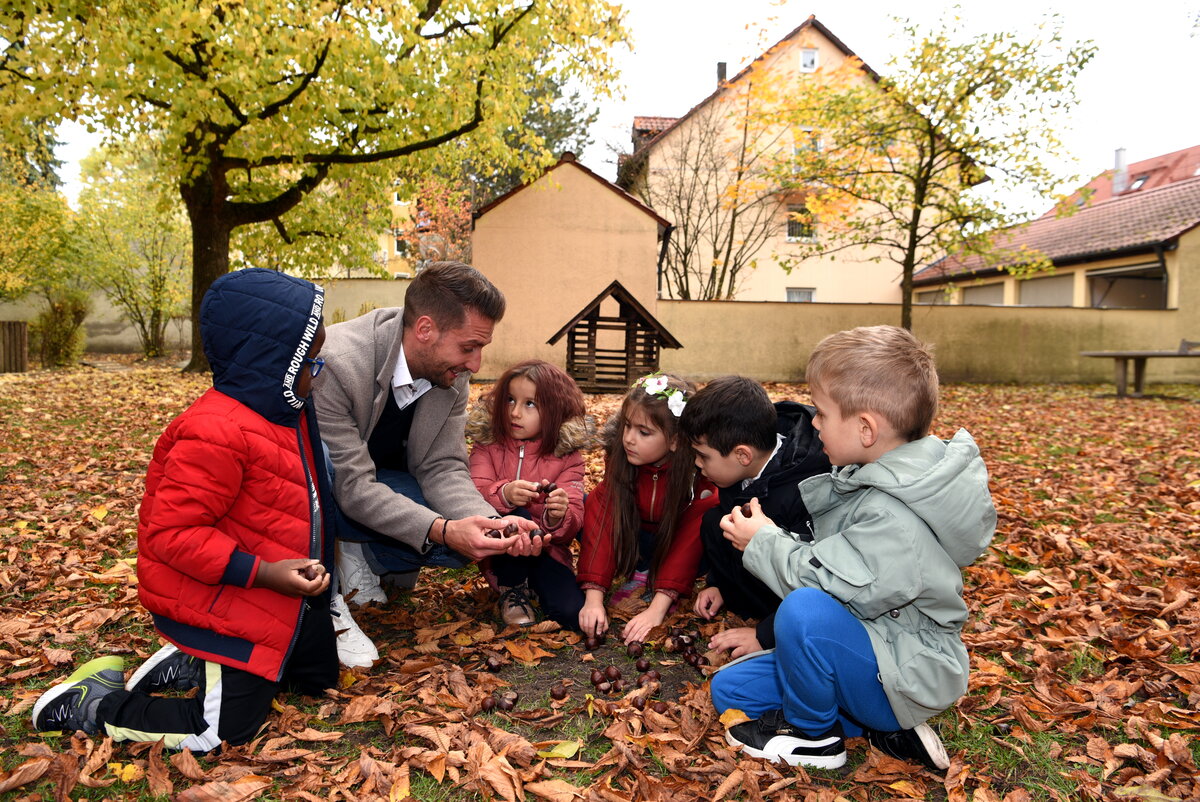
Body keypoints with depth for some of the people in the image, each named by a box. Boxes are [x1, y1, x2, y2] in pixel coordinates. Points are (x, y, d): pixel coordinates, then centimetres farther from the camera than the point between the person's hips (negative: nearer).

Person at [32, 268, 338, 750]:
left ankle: (185, 666, 23)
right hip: (222, 606, -9)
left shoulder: (284, 412, 1)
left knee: (319, 678, 19)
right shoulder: (217, 435, -28)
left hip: (282, 599, 9)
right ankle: (84, 704, 14)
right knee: (221, 729, -3)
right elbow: (171, 533, -28)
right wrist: (261, 572, -31)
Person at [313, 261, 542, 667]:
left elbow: (441, 467, -12)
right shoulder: (335, 364, -32)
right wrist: (442, 530, -41)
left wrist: (493, 522, -29)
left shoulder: (451, 374, -12)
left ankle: (356, 556, 4)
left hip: (379, 480, 6)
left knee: (469, 537, -16)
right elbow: (353, 487, -32)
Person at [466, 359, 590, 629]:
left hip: (548, 552, 0)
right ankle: (512, 590, -9)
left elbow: (573, 523, -12)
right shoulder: (488, 445, -1)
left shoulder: (566, 456, -3)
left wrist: (559, 518, -36)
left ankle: (534, 584, 7)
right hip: (502, 555, 0)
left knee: (575, 614, -24)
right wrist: (504, 494, -39)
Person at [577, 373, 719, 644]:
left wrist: (656, 609, -43)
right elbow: (602, 518, -29)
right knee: (591, 505, -23)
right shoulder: (620, 458, -23)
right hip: (643, 541, 3)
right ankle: (643, 574, -4)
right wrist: (593, 598, -38)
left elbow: (690, 537, -35)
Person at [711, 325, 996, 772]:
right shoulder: (877, 479, -1)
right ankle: (883, 729, 6)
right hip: (853, 649, 10)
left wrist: (764, 542, -16)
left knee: (806, 610, -37)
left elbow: (838, 587, -30)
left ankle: (811, 734, -7)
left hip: (906, 679, -10)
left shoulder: (894, 516, -30)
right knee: (729, 688, 9)